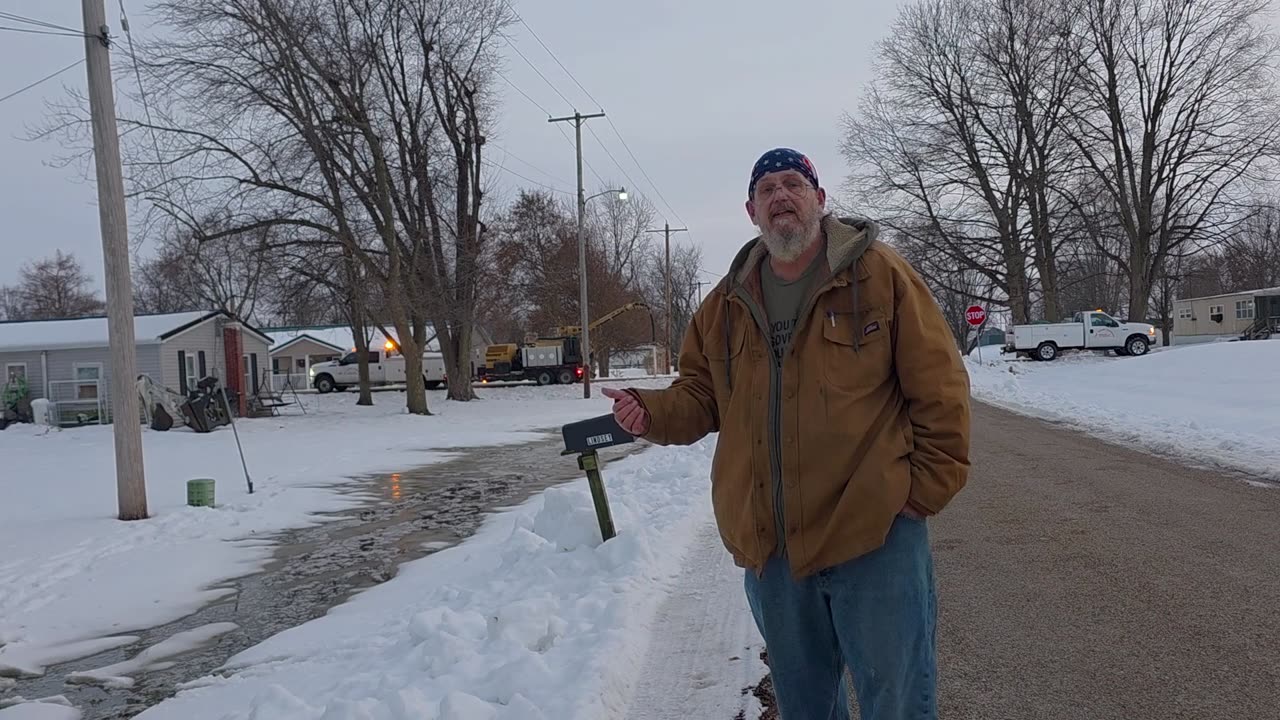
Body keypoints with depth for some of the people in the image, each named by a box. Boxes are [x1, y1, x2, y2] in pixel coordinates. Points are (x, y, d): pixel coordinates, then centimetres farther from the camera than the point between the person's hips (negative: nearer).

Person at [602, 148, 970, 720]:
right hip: (769, 547, 5)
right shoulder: (727, 303, 9)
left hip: (874, 534, -4)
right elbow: (701, 394, 15)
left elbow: (939, 388, -4)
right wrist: (654, 413, -6)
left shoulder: (879, 274, -4)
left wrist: (927, 487, -8)